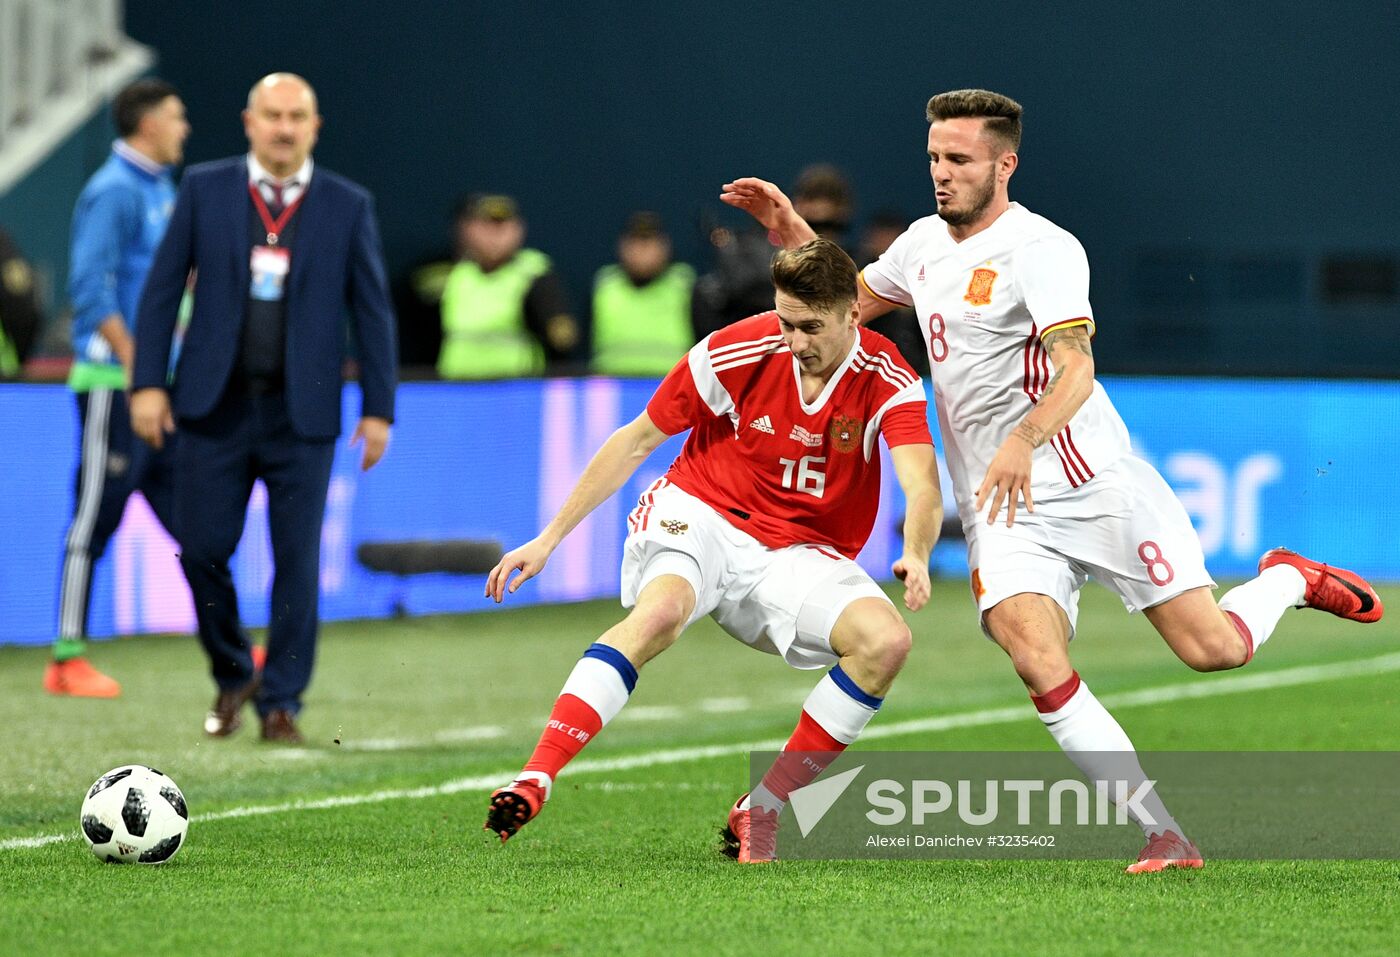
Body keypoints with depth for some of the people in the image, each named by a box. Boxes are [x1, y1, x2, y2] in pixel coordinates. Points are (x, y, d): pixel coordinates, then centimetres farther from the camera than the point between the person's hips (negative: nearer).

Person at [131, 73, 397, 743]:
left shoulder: (348, 206, 4)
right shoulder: (204, 190, 4)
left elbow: (372, 310, 5)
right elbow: (162, 288, 4)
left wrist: (378, 408, 0)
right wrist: (148, 382, -3)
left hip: (302, 411, 0)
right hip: (215, 405, 0)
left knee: (297, 560, -3)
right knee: (202, 549, -2)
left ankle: (280, 701, 7)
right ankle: (232, 677, 20)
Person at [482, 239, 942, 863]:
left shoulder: (887, 381, -12)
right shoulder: (737, 353, -13)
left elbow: (921, 487, -24)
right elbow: (636, 441, -3)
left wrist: (916, 554, -49)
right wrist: (548, 539, -4)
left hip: (798, 554, 2)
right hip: (700, 514, -2)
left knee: (886, 640, -24)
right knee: (661, 609, -36)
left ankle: (760, 812, -13)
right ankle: (532, 782, -43)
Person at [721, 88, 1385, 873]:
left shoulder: (1042, 249, -12)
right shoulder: (925, 243, 12)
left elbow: (1075, 369, -24)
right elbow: (851, 303, 30)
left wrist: (1024, 440, -42)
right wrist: (790, 230, 17)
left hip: (1100, 489, -5)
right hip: (1004, 515, 5)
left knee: (1213, 649, -9)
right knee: (1038, 661, -21)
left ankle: (1289, 580, 27)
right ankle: (1165, 835, -17)